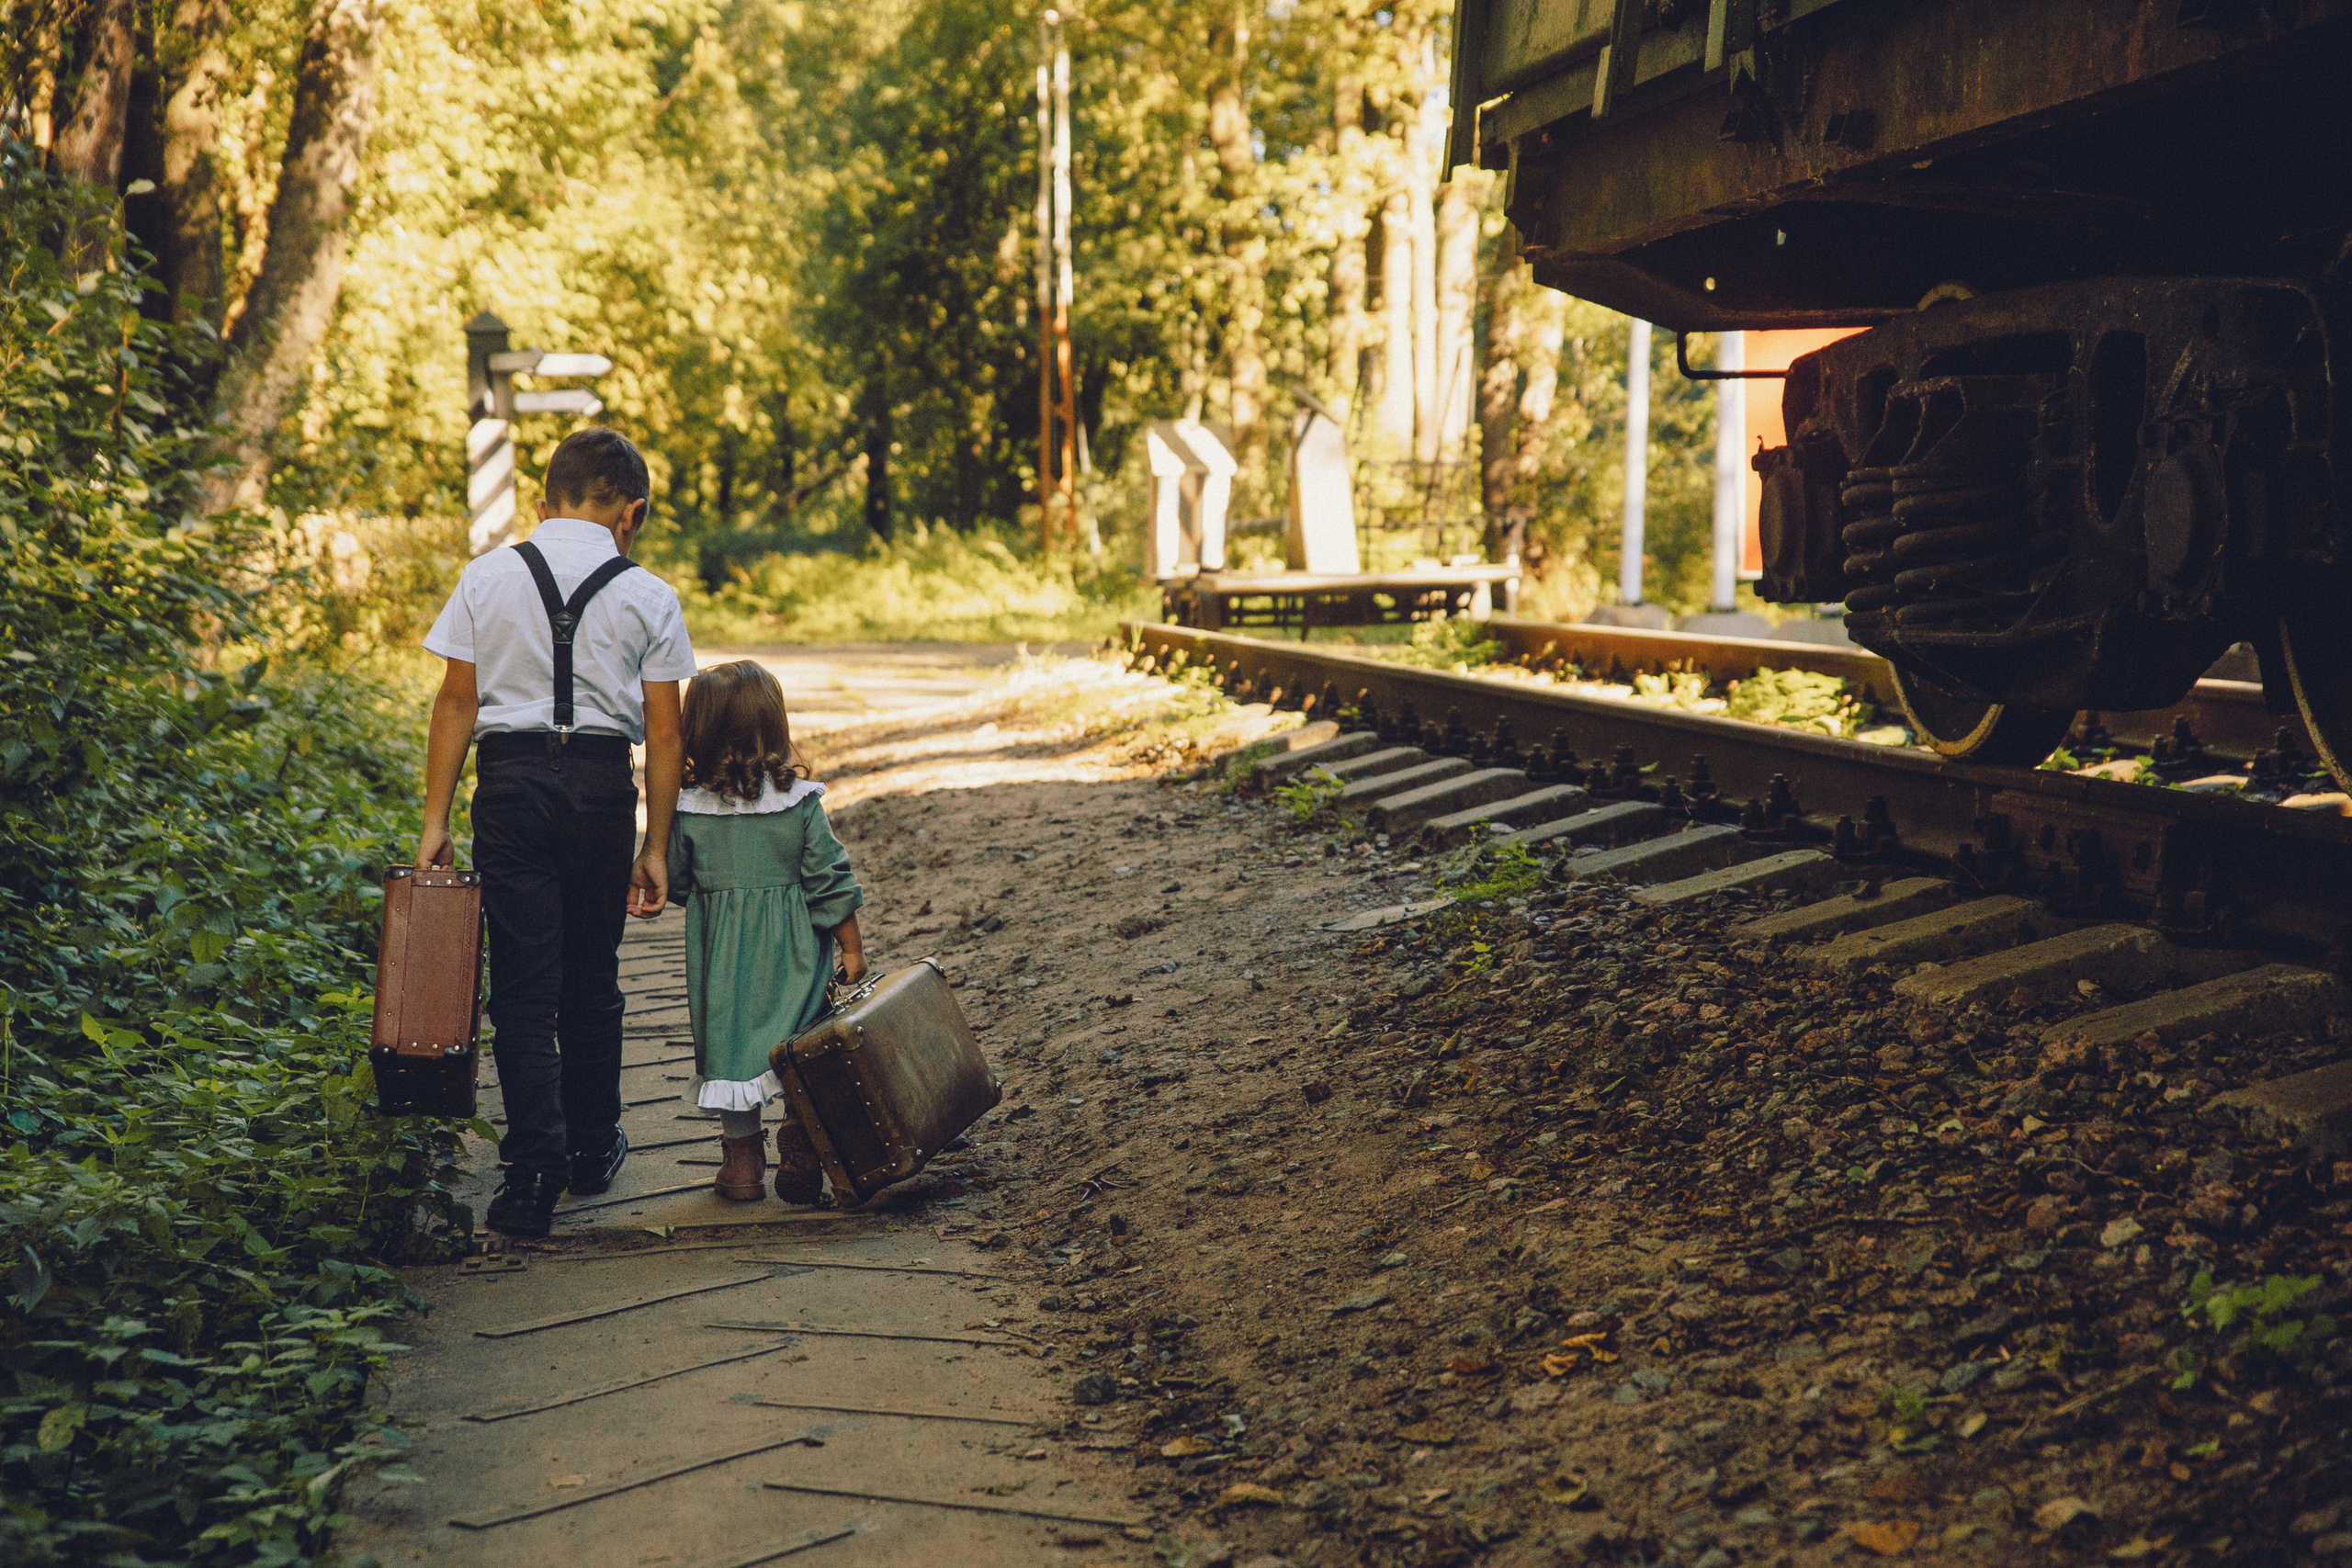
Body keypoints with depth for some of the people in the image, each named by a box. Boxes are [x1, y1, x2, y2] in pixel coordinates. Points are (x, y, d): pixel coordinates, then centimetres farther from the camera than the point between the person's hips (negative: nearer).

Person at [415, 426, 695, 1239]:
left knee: (523, 981, 1)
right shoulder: (648, 598, 2)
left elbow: (456, 701, 0)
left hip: (511, 780, -1)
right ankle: (593, 1146, 29)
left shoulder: (488, 578, 3)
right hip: (603, 783, 1)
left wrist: (435, 819, 2)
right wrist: (656, 848, 6)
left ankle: (536, 1167, -8)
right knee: (592, 975, 16)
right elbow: (663, 732, 1)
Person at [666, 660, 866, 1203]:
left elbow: (673, 882, 2)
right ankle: (799, 1161, 14)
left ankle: (742, 1162, 16)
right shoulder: (800, 801, -10)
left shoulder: (688, 808, -8)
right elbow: (830, 883, -8)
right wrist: (852, 949, 1)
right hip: (792, 954, -1)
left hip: (722, 954, 1)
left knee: (728, 1045, 12)